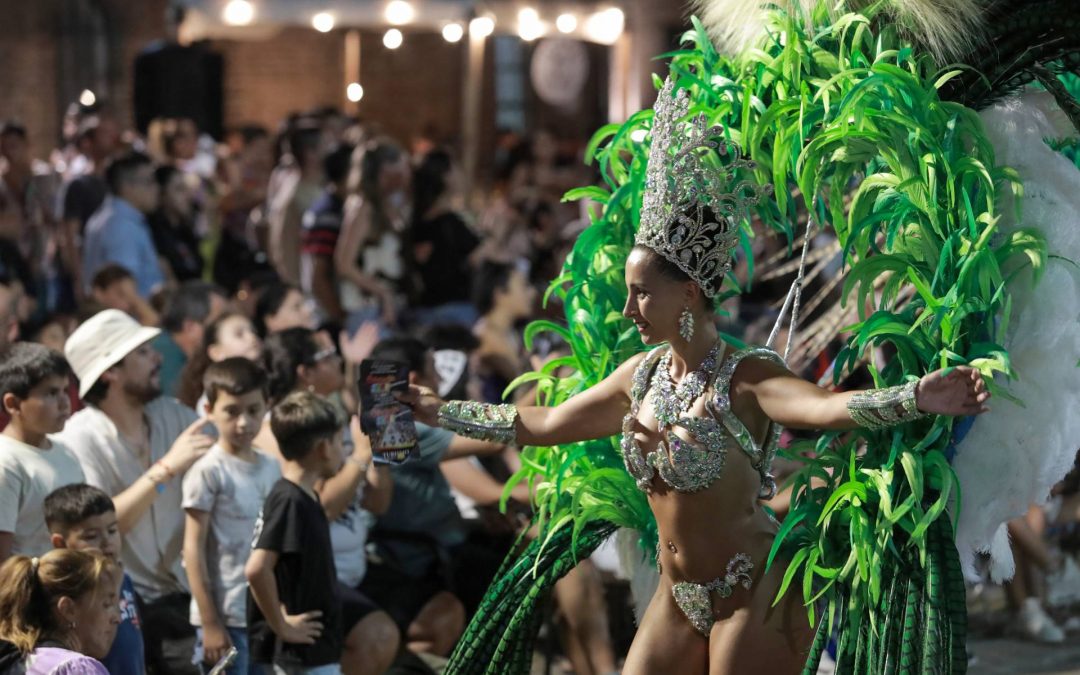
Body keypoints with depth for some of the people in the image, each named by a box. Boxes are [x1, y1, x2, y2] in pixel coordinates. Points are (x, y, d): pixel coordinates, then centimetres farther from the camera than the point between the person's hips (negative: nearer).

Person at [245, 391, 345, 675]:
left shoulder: (305, 498, 10)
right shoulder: (290, 501, -20)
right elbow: (257, 569, -29)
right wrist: (281, 626, -21)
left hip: (317, 648, 10)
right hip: (305, 650, -10)